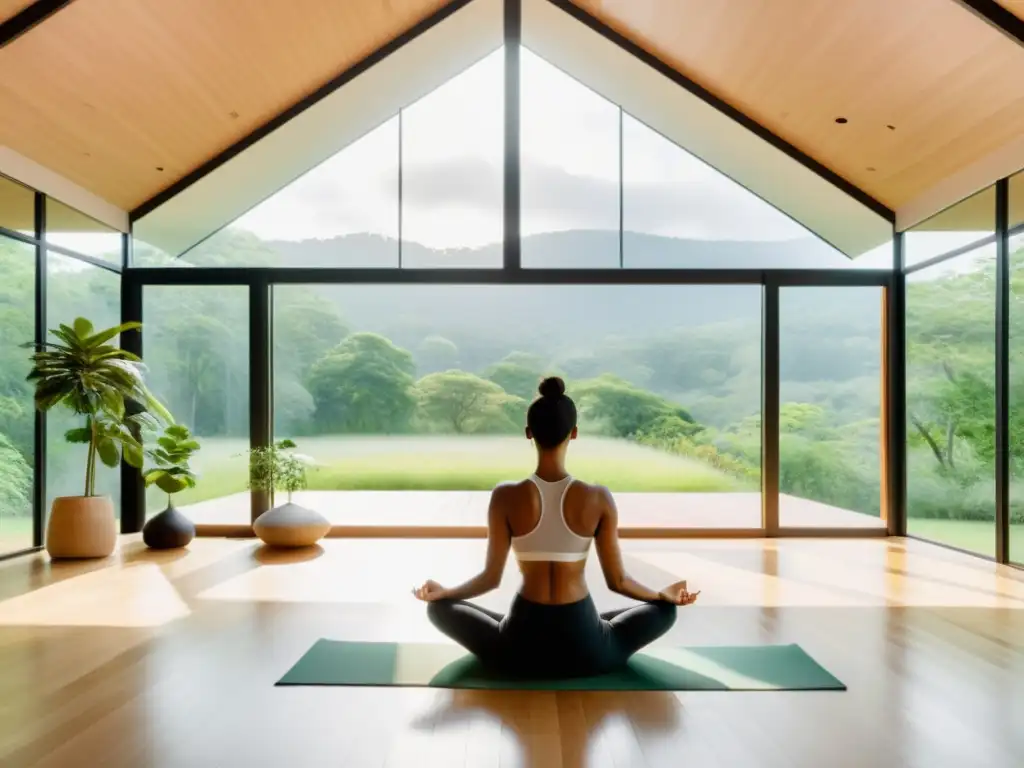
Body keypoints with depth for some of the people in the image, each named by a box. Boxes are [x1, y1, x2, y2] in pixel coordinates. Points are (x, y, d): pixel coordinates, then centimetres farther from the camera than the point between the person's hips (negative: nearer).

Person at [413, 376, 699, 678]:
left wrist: (441, 591, 15)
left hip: (520, 650, 0)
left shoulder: (506, 497, -13)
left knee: (439, 607, 23)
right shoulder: (598, 498, -12)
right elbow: (617, 581, -3)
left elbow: (491, 578, -5)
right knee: (665, 610, 25)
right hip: (585, 650, 1)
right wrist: (664, 595, 17)